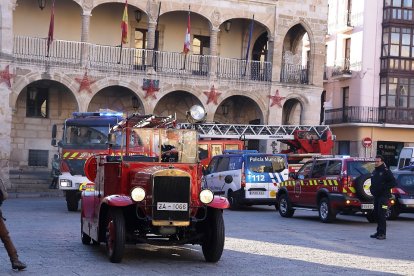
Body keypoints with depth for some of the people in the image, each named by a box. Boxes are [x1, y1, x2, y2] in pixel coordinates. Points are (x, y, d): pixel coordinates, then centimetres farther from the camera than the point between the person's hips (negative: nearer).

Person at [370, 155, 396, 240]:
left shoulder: (386, 172, -7)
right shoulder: (374, 172, 18)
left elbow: (393, 183, -12)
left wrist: (383, 187, -17)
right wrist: (372, 188, 13)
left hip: (384, 196, -8)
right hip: (376, 196, 8)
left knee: (381, 214, -12)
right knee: (376, 214, 10)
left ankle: (382, 234, -9)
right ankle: (379, 232, 19)